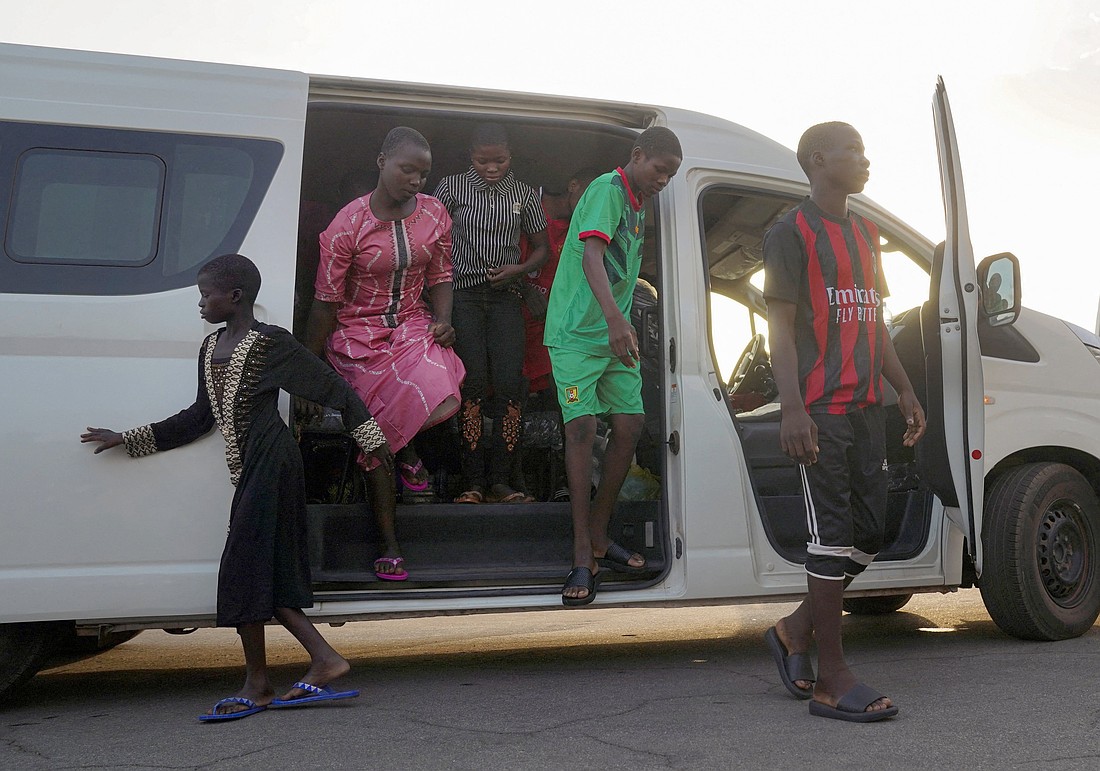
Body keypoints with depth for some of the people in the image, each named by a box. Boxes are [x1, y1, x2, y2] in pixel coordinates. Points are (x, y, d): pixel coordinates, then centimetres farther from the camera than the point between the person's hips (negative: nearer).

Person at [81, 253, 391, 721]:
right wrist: (128, 440, 21)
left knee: (244, 569, -8)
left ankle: (256, 684, 2)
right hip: (251, 471, 9)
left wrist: (370, 438, -4)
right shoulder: (211, 348, 17)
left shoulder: (271, 343, -8)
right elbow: (200, 417, 22)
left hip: (270, 465, -9)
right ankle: (325, 660, 11)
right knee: (266, 576, 6)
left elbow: (333, 388, -6)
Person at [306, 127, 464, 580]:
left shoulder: (434, 214, -2)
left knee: (443, 402, -25)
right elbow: (326, 302, -10)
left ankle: (406, 444, 13)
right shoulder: (348, 224, -15)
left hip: (412, 323, 3)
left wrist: (443, 321, -8)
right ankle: (390, 545, 16)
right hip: (358, 332, -3)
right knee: (377, 439, 1)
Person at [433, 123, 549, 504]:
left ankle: (499, 481, -3)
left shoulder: (524, 195, 10)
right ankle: (473, 482, -6)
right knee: (474, 383, -10)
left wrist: (518, 270, -5)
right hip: (463, 296, -1)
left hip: (506, 297, 2)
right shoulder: (452, 187, 6)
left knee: (508, 385, -9)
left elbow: (541, 248, 16)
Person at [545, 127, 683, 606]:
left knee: (629, 426, 2)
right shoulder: (607, 190, -11)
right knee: (582, 426, -15)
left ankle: (598, 538, 15)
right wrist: (615, 318, -41)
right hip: (576, 332, -9)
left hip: (616, 335, 9)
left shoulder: (639, 203, 17)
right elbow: (591, 256, -27)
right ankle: (583, 558, -10)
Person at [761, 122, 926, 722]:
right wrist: (792, 407, -20)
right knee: (833, 535, -7)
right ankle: (831, 678, 1)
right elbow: (781, 325, -10)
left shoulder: (865, 233, 21)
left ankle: (795, 631, 25)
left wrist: (905, 391, 19)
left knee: (869, 533, 9)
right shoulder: (792, 232, -3)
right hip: (820, 409, -8)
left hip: (867, 406, 8)